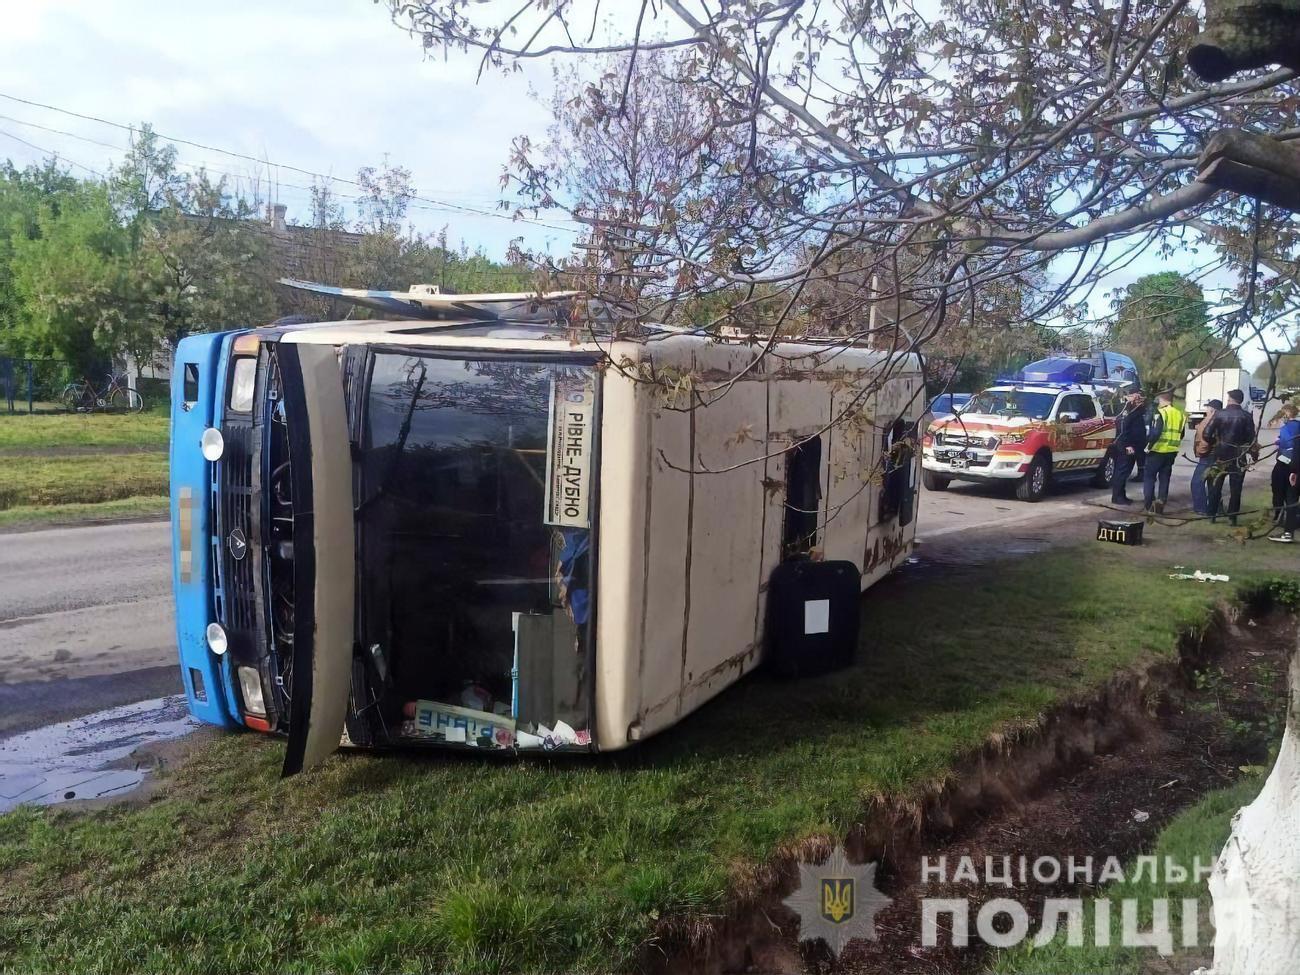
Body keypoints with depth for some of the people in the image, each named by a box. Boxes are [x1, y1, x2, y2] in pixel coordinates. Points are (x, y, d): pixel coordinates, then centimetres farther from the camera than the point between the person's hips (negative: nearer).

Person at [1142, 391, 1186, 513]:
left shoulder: (1160, 413, -12)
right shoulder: (1180, 414, 9)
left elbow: (1155, 433, -22)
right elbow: (1181, 434, 14)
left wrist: (1149, 446, -12)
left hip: (1158, 450, -6)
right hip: (1172, 452, 6)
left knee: (1149, 476, 6)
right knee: (1165, 477, 13)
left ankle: (1149, 502, 3)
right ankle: (1161, 501, 5)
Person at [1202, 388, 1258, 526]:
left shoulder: (1219, 414, -6)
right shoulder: (1247, 416, -6)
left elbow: (1207, 434, -11)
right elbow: (1251, 439, -7)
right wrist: (1253, 452, 12)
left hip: (1220, 456, 0)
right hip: (1238, 457, 0)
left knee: (1215, 486, 11)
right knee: (1235, 489, 6)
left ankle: (1212, 515, 13)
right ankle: (1232, 517, 6)